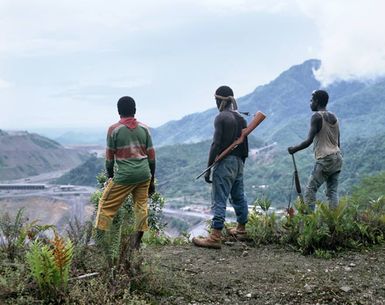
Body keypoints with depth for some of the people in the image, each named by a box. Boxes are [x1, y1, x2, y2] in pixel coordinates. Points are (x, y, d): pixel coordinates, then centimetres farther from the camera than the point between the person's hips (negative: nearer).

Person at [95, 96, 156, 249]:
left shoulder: (114, 129, -3)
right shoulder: (144, 128, 6)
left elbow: (110, 157, 0)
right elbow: (151, 156, 8)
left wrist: (110, 177, 12)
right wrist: (151, 180, 16)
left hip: (124, 176, -4)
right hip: (144, 174, 4)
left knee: (106, 205, 7)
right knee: (141, 205, 12)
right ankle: (137, 243, 14)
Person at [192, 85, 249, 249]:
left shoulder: (221, 118, -11)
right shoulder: (241, 118, 12)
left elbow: (216, 144, -16)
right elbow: (245, 144, 15)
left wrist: (208, 168, -13)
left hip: (224, 162, -8)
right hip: (238, 162, 8)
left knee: (219, 200, -9)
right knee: (238, 196, 19)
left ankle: (215, 237, -12)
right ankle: (241, 229, 31)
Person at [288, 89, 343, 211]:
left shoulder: (317, 117, -8)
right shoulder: (334, 117, 15)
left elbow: (309, 141, -15)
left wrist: (294, 149, -2)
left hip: (325, 160, -8)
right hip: (337, 158, 8)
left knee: (310, 190, -6)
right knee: (332, 191, 7)